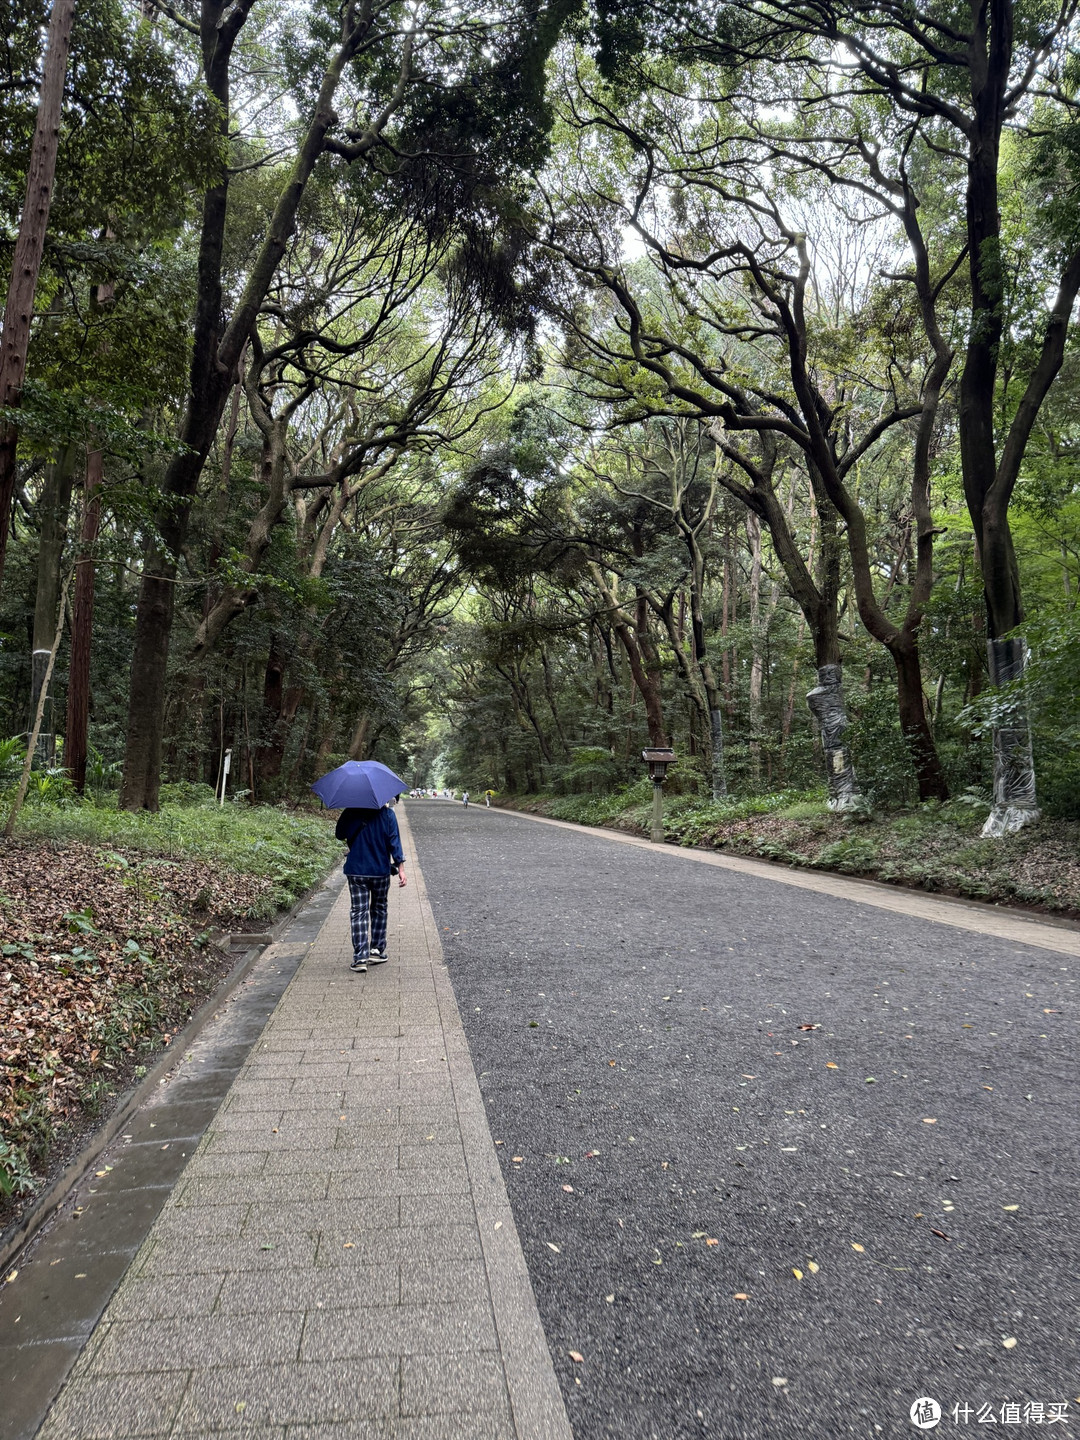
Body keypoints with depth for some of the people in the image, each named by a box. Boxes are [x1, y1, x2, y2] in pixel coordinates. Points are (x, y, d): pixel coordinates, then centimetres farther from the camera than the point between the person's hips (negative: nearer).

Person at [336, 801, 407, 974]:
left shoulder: (350, 813, -5)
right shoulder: (387, 814, -7)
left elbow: (340, 835, 10)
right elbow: (394, 841, -10)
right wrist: (400, 868, -7)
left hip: (356, 871, 0)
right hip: (381, 871, 0)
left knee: (359, 912, 2)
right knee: (379, 909, 17)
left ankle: (360, 958, -5)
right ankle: (377, 950, 19)